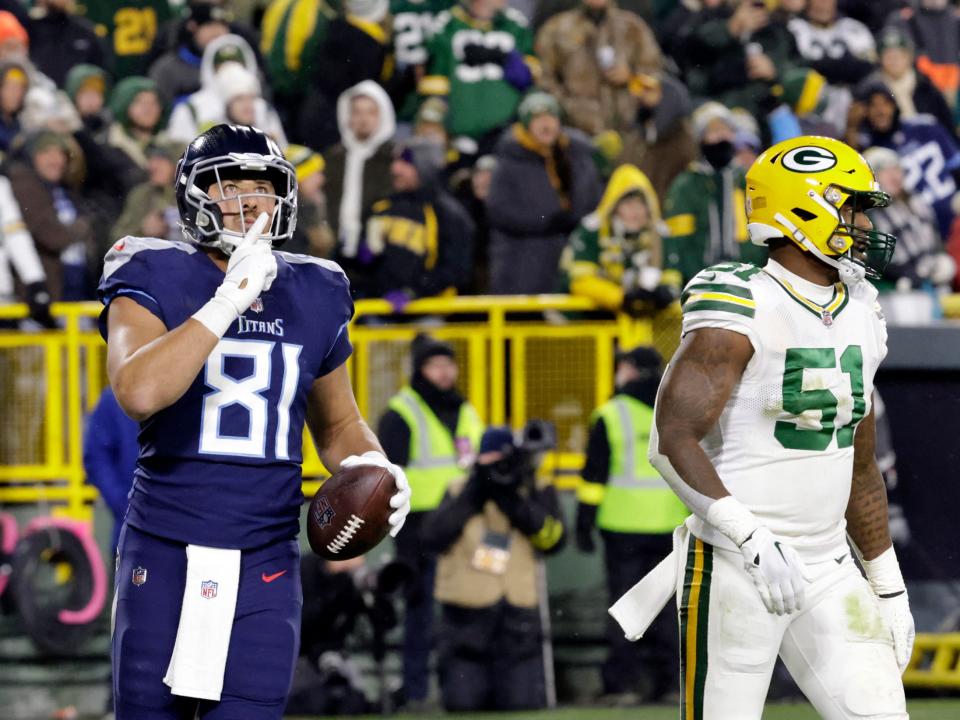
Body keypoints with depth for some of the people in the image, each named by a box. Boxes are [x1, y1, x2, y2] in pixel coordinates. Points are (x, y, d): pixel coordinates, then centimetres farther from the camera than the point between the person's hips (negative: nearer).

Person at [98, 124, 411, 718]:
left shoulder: (311, 296, 9)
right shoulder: (156, 282, -4)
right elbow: (138, 392, -24)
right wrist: (228, 302, -22)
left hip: (265, 566, 2)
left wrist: (373, 467, 0)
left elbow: (338, 425, 23)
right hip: (165, 557, -2)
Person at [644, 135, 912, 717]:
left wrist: (889, 591, 21)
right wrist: (751, 538, -30)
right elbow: (672, 440, -21)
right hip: (733, 568, -7)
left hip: (829, 573, 7)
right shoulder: (742, 310, -13)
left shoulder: (861, 314, 13)